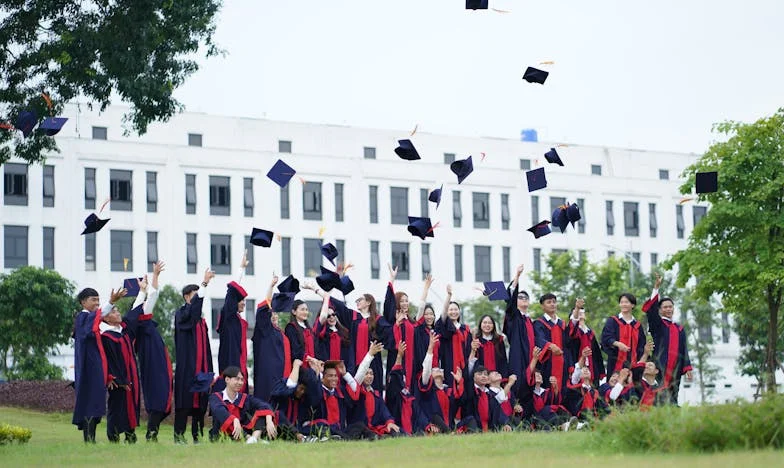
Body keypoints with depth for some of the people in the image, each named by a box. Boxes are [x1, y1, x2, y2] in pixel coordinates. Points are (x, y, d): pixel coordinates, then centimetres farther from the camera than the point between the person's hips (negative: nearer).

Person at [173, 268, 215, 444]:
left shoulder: (201, 320, 18)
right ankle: (179, 434, -8)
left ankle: (197, 434, 8)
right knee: (185, 398, -9)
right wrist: (204, 283, -33)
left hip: (201, 366, 6)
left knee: (200, 398, 4)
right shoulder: (181, 314, -2)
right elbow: (192, 307, -25)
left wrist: (209, 369, 13)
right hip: (187, 365, -6)